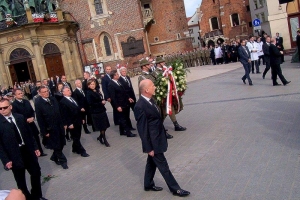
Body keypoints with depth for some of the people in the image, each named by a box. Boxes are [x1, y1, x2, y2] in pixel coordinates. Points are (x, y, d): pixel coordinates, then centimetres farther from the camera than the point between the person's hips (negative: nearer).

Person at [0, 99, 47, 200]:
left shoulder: (20, 117, 3)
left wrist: (35, 147, 7)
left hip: (28, 150, 4)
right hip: (14, 156, -4)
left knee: (36, 172, 14)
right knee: (20, 180, 11)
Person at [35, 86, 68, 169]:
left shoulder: (53, 99, 5)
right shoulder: (38, 103, -12)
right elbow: (39, 119, -12)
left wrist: (62, 124, 9)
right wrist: (44, 131, -13)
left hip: (59, 126, 6)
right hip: (50, 129, -6)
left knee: (61, 144, 13)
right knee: (56, 146, 7)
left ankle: (54, 157, 36)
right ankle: (62, 160, 23)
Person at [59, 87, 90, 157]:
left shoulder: (72, 99, 13)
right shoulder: (62, 102, -14)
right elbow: (64, 114, -17)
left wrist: (82, 118, 17)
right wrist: (69, 124, -20)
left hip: (78, 121, 8)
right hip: (72, 123, -8)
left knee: (77, 137, 15)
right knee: (76, 138, 3)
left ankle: (75, 149, 31)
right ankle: (82, 151, 10)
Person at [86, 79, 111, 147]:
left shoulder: (96, 91, 10)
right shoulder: (88, 93, -13)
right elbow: (90, 103, -20)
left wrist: (104, 101, -1)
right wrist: (101, 103, -19)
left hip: (102, 110, 7)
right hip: (96, 112, -7)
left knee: (105, 125, 10)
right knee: (102, 127, -1)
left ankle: (100, 137, 29)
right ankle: (104, 140, 13)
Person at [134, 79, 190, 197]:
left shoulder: (150, 100, 3)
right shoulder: (140, 106, -25)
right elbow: (142, 129, -22)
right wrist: (149, 148, -17)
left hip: (157, 139, 9)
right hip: (153, 142, -9)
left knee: (152, 163, 22)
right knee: (163, 166, 5)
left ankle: (148, 185, 39)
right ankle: (175, 189, 19)